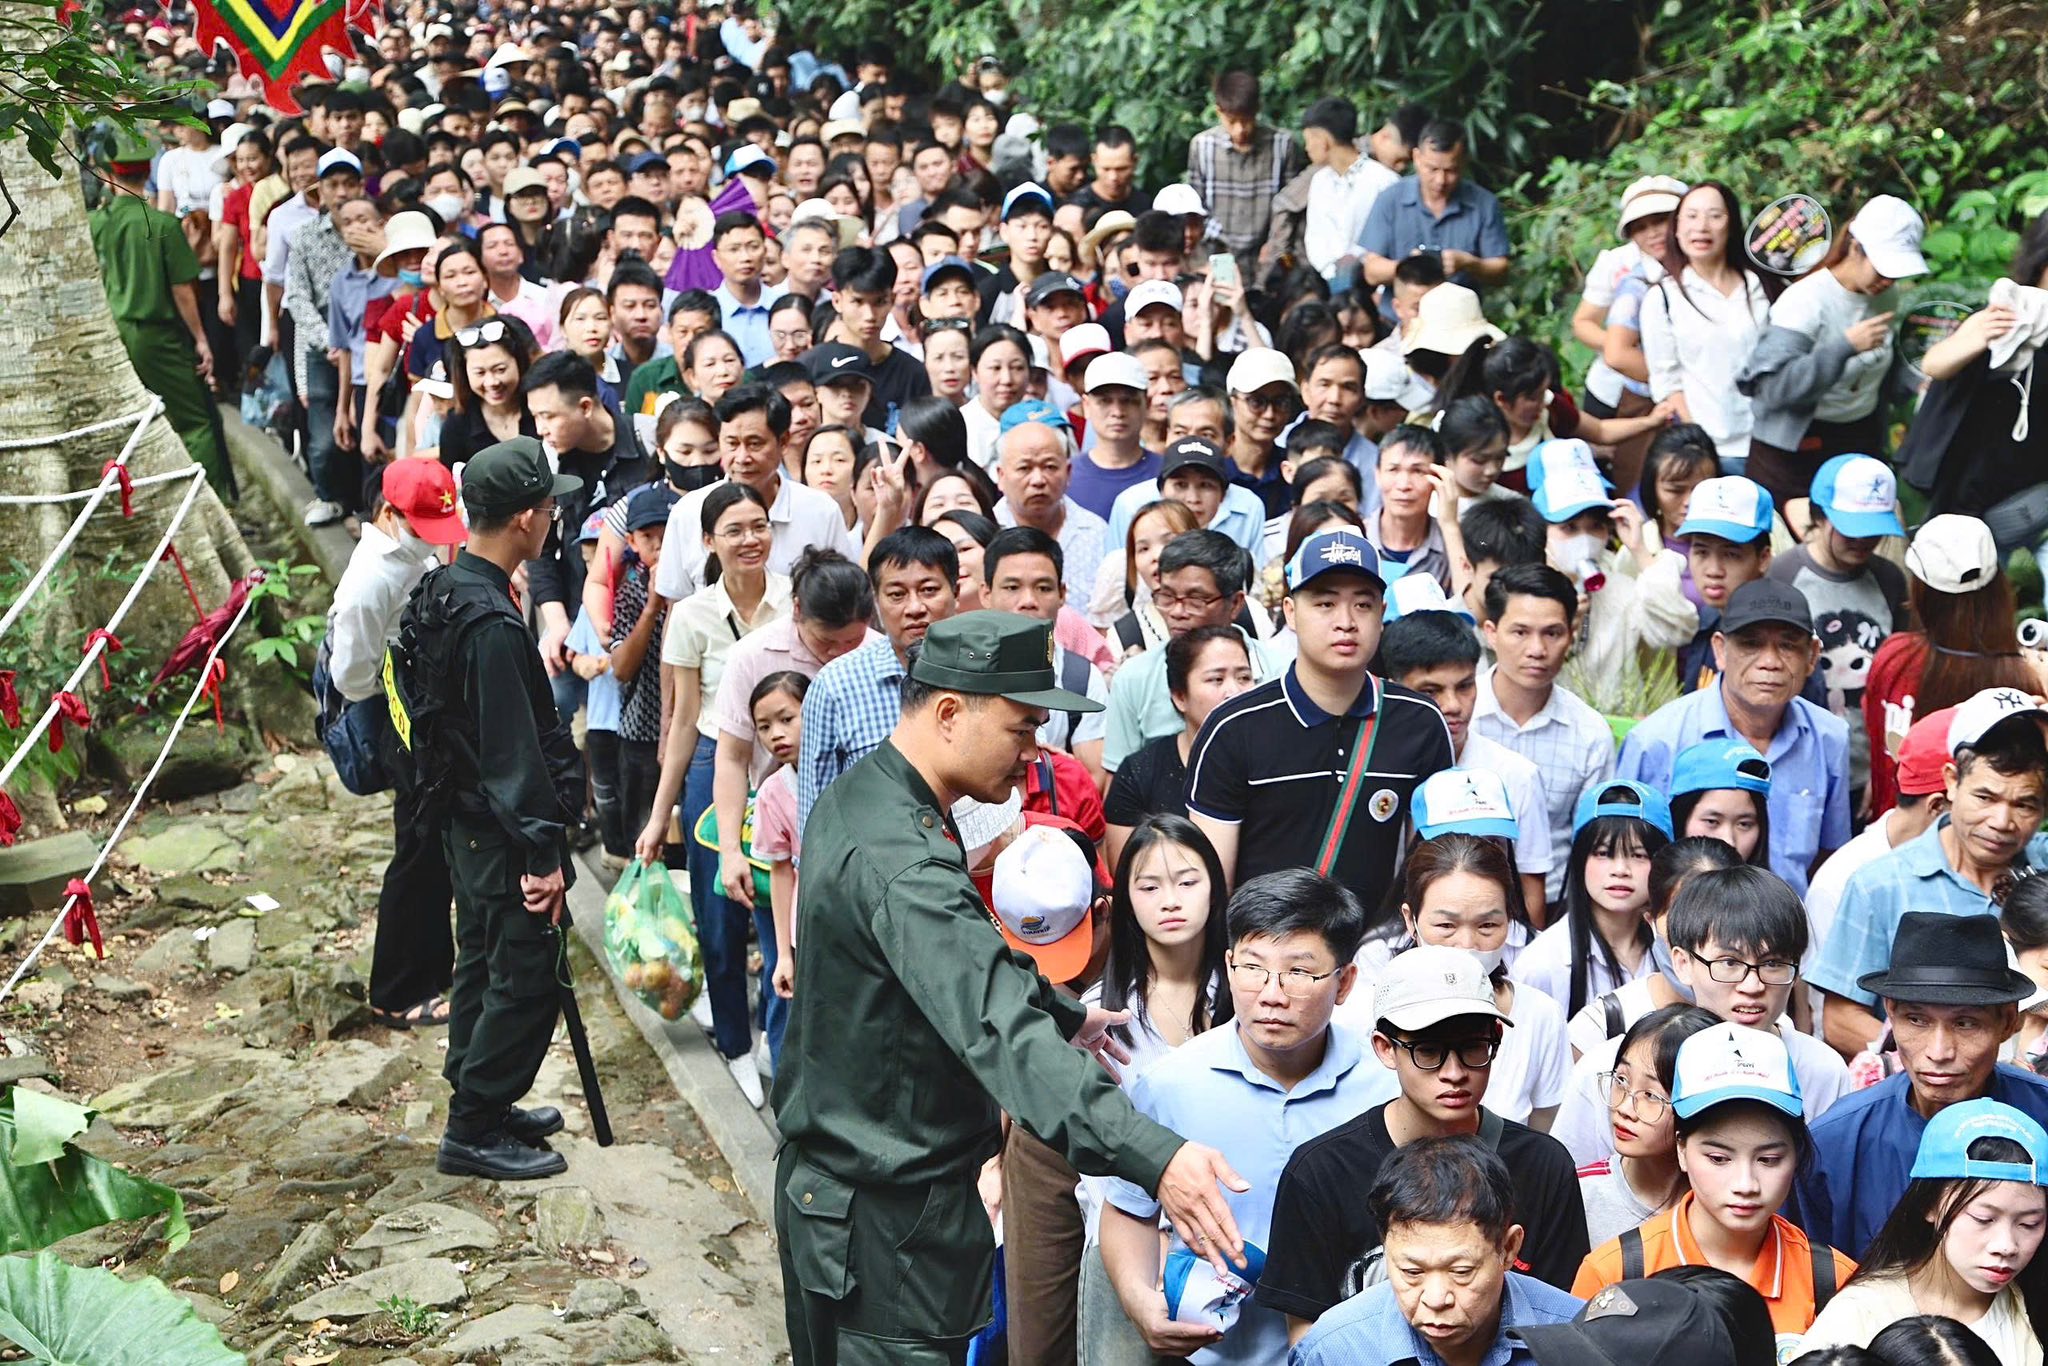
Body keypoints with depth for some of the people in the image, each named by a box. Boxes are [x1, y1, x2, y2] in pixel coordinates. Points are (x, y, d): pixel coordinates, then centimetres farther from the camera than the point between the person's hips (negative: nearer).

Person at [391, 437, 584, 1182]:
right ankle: (473, 1132, 7)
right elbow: (513, 749, -25)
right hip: (500, 832, -10)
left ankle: (482, 1103, 32)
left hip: (461, 816, 10)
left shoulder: (441, 591, 5)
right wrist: (543, 852, -21)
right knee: (527, 979, -1)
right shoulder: (491, 624, -26)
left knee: (483, 963, 20)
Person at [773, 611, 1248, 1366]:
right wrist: (1154, 1158, -47)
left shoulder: (860, 794, 5)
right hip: (885, 1218, -11)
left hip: (830, 1180, 11)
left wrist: (1066, 1014, 16)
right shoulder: (901, 862, -29)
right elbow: (1000, 1029, -40)